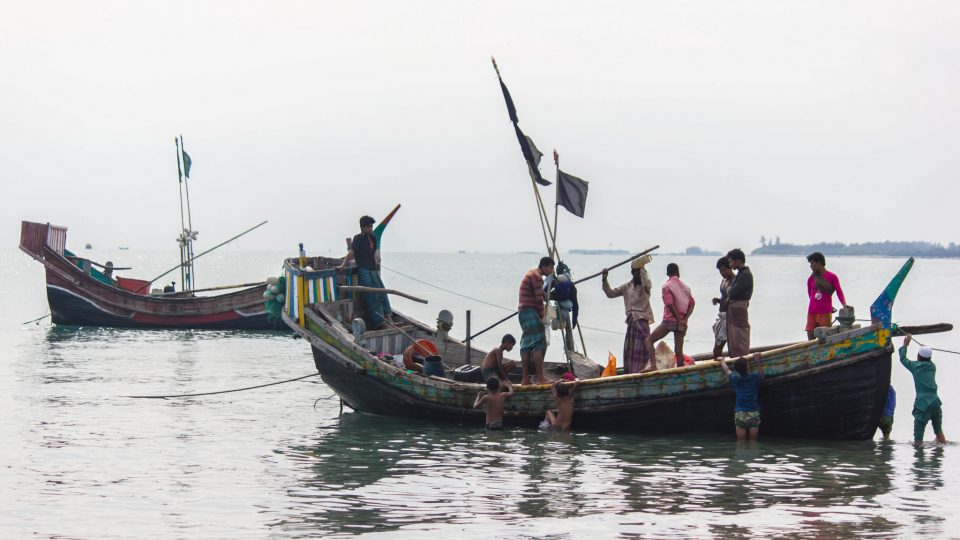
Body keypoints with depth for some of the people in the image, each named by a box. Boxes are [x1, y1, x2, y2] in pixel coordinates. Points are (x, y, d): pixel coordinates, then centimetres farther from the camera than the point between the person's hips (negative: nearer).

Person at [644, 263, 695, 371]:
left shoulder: (666, 286, -4)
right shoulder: (685, 287, 13)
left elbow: (670, 304, -15)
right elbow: (692, 304, 4)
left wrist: (679, 320, -11)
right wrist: (684, 319, -4)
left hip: (670, 320, -5)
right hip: (682, 322, 5)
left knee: (648, 340, 0)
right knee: (679, 350, 8)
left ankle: (653, 365, -19)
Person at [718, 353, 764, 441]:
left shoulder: (735, 379, 1)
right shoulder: (754, 378, 0)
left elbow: (726, 370, 20)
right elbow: (761, 374, 23)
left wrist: (722, 361, 40)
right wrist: (758, 361, 35)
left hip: (740, 414, 0)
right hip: (754, 413, 0)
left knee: (740, 441, 2)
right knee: (753, 440, 4)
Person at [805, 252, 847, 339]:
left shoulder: (832, 277, 0)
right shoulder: (811, 278, 10)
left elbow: (839, 292, -5)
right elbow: (810, 295, 15)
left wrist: (844, 304, -23)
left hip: (825, 313, -4)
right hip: (812, 312, 4)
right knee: (810, 338, 2)